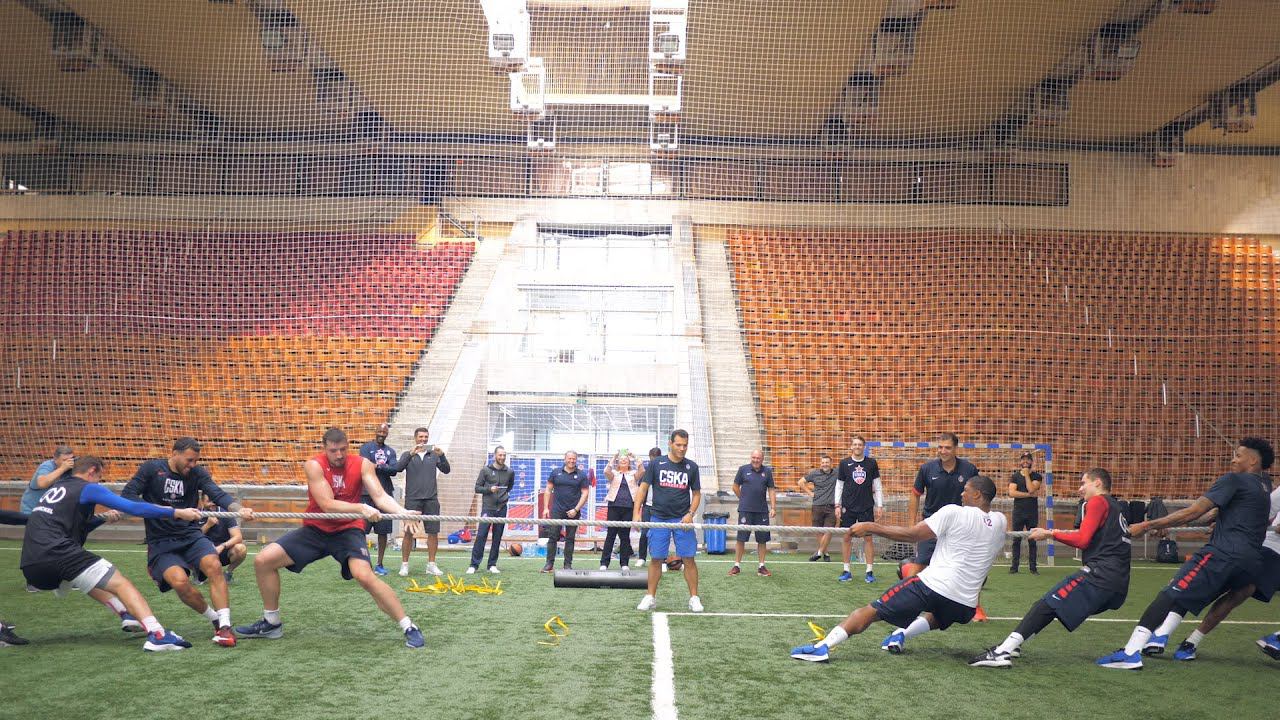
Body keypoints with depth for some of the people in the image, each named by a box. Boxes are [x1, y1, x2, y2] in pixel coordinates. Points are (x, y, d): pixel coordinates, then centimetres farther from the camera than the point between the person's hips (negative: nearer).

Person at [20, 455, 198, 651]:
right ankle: (157, 635, -30)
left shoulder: (54, 489, 26)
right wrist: (177, 513, -9)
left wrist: (102, 519, 34)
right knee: (120, 584, -11)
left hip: (30, 566, 8)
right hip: (57, 553, -8)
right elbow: (133, 508, -8)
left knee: (86, 579, 35)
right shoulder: (88, 488, 3)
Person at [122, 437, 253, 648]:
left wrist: (239, 509, -34)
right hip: (161, 542, -2)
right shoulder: (151, 468, -2)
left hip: (191, 535, 2)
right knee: (179, 580, -26)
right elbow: (127, 495, -5)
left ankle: (224, 626, -20)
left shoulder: (197, 473, 2)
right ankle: (216, 619, -2)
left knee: (214, 565, -27)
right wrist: (157, 509, -22)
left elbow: (217, 494, -13)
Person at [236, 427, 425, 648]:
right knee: (263, 560, -4)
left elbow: (380, 496, -19)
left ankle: (409, 628, -18)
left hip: (348, 530, -2)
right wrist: (362, 508, -38)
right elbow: (327, 505, -24)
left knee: (364, 575, -27)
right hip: (315, 529, 2)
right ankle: (272, 623, 16)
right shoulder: (314, 465, -14)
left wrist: (403, 512, -39)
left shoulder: (362, 465, -10)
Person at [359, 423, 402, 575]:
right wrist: (385, 467, -8)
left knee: (383, 531, 5)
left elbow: (394, 471, 0)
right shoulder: (366, 447, 4)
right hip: (367, 494, -4)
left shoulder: (391, 451, 15)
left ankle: (379, 565, 12)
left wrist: (377, 466, -11)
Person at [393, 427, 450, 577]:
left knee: (433, 532, 1)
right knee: (409, 532, -3)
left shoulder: (434, 455, 13)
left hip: (431, 499, 2)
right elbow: (398, 468, -9)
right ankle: (404, 565, 6)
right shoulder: (408, 455, 8)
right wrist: (411, 454, -22)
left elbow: (446, 470, 3)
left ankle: (431, 565, 9)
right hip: (412, 498, -2)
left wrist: (442, 455, -15)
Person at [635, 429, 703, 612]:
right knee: (656, 559, 3)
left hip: (683, 520, 1)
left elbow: (696, 493, 10)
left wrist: (690, 513, -6)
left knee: (689, 559, -2)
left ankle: (694, 598, 6)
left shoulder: (691, 467, 5)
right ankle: (650, 597, 14)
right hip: (659, 518, 0)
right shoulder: (655, 464, 2)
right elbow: (643, 488, 2)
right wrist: (637, 512, -7)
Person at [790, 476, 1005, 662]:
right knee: (937, 618, 39)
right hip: (965, 603, 5)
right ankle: (901, 634, 14)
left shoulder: (954, 512, -4)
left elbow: (912, 535, -7)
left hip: (934, 584, -5)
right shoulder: (1000, 522, 12)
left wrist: (870, 527, -1)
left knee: (871, 611, 0)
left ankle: (823, 646, -13)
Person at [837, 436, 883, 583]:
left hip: (867, 507, 0)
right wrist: (837, 505, 2)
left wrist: (880, 505, 3)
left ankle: (870, 571, 8)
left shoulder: (872, 463, 5)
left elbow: (877, 486, 8)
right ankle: (847, 571, 12)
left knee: (868, 538, -1)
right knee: (846, 538, 2)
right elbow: (839, 486, 7)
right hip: (848, 507, 0)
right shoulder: (844, 463, 4)